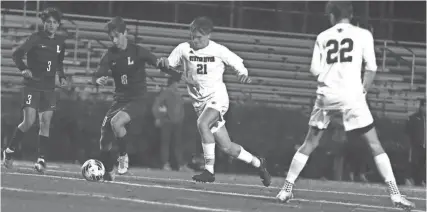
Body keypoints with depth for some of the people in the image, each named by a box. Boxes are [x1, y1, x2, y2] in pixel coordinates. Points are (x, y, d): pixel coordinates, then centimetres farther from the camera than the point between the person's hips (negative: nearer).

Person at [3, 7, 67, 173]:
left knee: (45, 122, -3)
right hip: (32, 85, -5)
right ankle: (10, 151, 6)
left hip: (49, 88, 5)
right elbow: (17, 54, -14)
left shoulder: (60, 42, 8)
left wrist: (61, 77, 7)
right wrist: (23, 69, -30)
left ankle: (41, 160, 0)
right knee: (29, 121, -13)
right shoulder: (36, 38, -8)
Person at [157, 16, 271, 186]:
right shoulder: (184, 49, 0)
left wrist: (243, 74, -14)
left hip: (217, 96, -4)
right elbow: (170, 66, 7)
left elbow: (238, 63, 7)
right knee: (226, 147, 4)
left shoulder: (219, 51, -5)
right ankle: (257, 163, 27)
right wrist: (164, 63, -16)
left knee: (202, 123, -34)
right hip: (199, 101, 4)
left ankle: (209, 170, -27)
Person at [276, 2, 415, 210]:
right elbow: (371, 68, -1)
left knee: (309, 144, 15)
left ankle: (286, 189, 12)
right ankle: (394, 193, -7)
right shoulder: (362, 35, 6)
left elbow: (315, 70, 5)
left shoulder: (323, 37, 10)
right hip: (351, 95, -2)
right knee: (374, 145, 2)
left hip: (326, 96, 2)